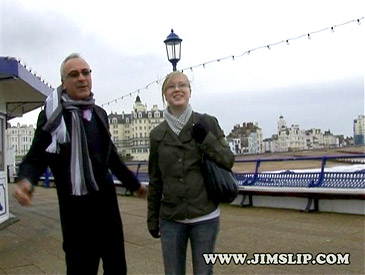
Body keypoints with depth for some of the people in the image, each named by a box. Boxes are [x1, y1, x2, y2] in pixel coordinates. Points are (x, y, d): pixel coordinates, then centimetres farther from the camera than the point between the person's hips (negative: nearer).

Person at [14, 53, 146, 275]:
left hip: (107, 200, 6)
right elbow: (36, 157, -11)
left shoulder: (99, 114, 11)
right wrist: (26, 181, -33)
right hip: (76, 206, -5)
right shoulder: (53, 114, -7)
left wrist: (134, 184, 25)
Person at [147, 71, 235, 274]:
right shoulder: (157, 134, 3)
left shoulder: (208, 123, -3)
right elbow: (155, 180, 8)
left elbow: (228, 161, -2)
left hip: (205, 216, -2)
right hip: (170, 219, 2)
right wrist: (152, 218, 10)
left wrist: (206, 139, -17)